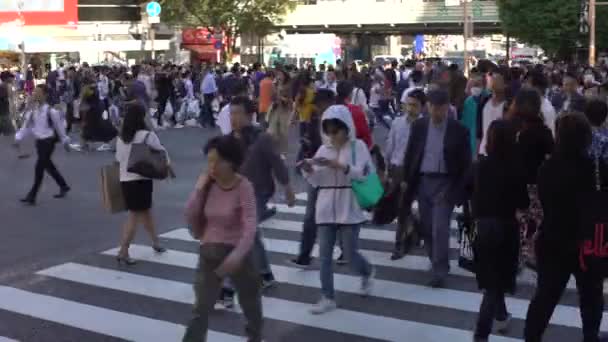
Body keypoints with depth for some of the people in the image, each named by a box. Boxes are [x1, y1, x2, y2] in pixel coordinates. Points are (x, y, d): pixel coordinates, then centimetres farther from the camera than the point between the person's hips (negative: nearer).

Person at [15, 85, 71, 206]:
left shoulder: (51, 111, -16)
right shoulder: (32, 110, 1)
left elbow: (59, 127, -7)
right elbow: (27, 126, 8)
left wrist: (65, 141, 1)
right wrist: (19, 137, -2)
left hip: (49, 141, -7)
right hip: (39, 141, 7)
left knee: (39, 167, -8)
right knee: (48, 166, 18)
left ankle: (32, 196, -2)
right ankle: (64, 186, 36)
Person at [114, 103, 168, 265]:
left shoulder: (121, 137, 5)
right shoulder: (147, 135, -11)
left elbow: (118, 157, 11)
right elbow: (162, 152, -3)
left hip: (125, 179, 6)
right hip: (141, 179, -6)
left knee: (145, 211, 20)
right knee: (135, 215, -1)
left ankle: (155, 242, 36)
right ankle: (123, 252, -4)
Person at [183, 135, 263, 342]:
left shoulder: (244, 187, -17)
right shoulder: (206, 184, -3)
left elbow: (250, 226, -25)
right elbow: (191, 217, -2)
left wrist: (237, 255, -39)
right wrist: (199, 189, -13)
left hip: (236, 252, -2)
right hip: (208, 252, 3)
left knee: (250, 302, 19)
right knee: (201, 309, 0)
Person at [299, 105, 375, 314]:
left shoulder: (358, 146, -2)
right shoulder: (323, 149, 8)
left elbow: (359, 173, -15)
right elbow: (316, 182, 6)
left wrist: (339, 165, -28)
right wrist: (308, 170, -14)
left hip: (349, 209, -4)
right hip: (326, 208, 4)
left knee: (350, 254, 2)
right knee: (324, 255, 2)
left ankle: (367, 272, 36)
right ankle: (328, 298, 11)